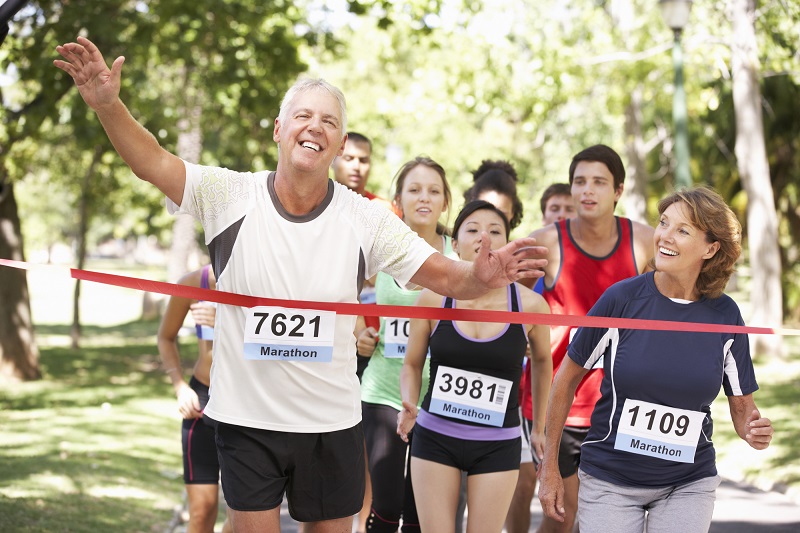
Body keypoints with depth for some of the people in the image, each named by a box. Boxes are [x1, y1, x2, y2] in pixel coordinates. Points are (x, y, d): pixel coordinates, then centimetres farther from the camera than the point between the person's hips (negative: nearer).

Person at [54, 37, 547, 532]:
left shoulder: (365, 218, -5)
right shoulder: (231, 195, -7)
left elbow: (442, 274, -8)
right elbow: (154, 162, -17)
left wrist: (479, 277, -30)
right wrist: (109, 105, -34)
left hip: (333, 421, 1)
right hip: (246, 416, -1)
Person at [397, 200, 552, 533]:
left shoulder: (529, 305, -9)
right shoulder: (434, 299, -7)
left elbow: (542, 360, 12)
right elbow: (412, 365, 7)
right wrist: (410, 408, -12)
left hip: (498, 446, 0)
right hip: (435, 438, 0)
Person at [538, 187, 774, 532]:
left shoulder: (725, 316, -5)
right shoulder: (622, 299, -12)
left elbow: (743, 404, 7)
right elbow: (568, 377, -2)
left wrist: (753, 430, -17)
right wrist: (550, 468, 0)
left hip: (689, 485, 2)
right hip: (609, 481, -2)